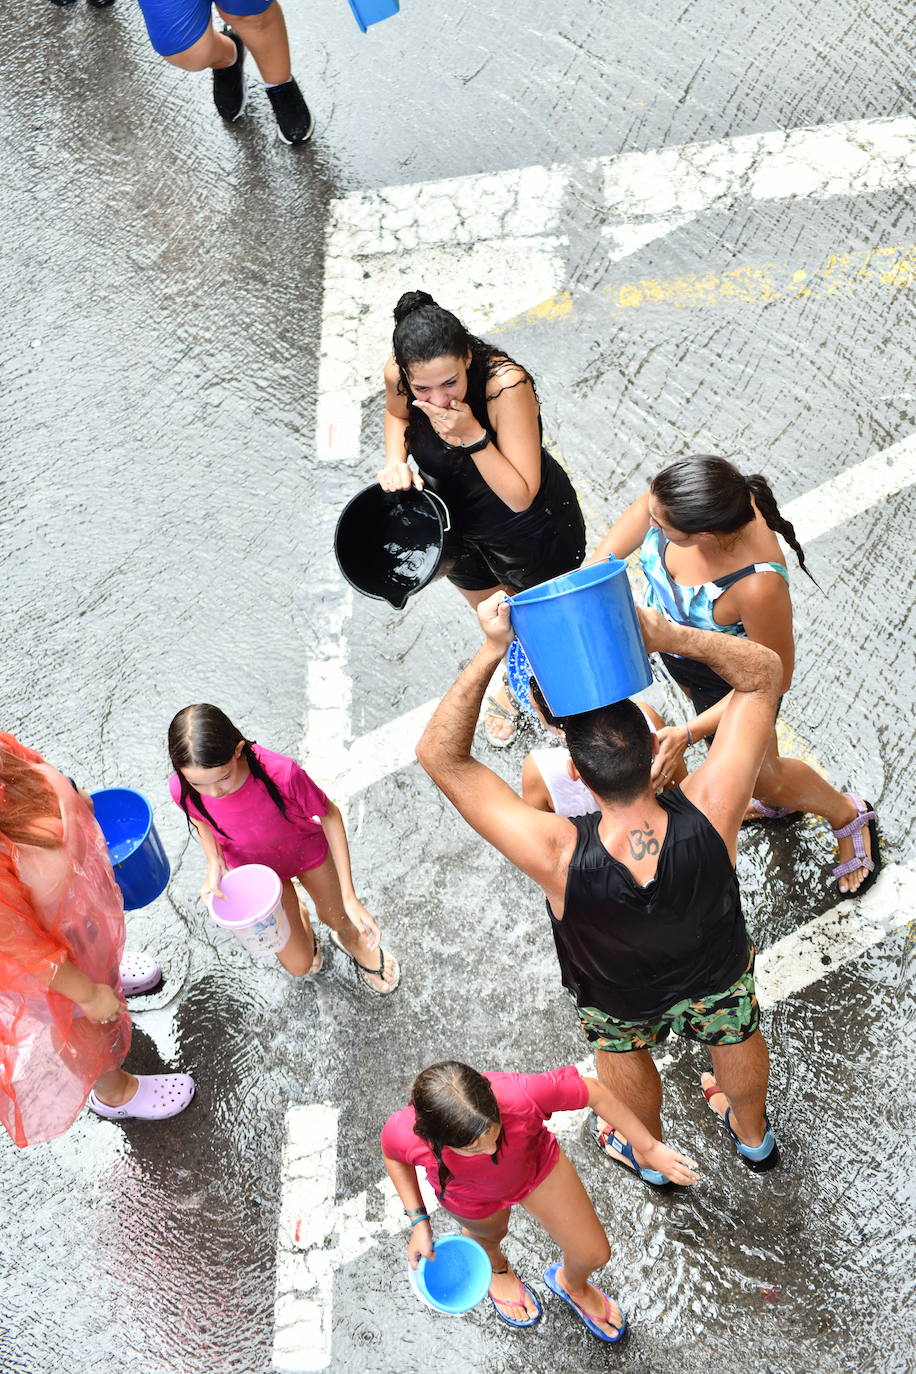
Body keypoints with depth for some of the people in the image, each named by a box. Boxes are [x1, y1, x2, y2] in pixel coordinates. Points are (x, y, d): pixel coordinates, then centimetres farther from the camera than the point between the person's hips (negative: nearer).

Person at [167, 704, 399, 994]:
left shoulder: (281, 773, -44)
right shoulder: (182, 790, -34)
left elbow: (330, 815, -25)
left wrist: (350, 898, -26)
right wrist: (214, 863, -25)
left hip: (307, 849, -1)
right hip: (254, 868, 1)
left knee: (336, 918, 24)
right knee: (299, 965, 9)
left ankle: (351, 940, 63)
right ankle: (297, 920, 44)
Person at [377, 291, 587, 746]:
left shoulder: (506, 384, -41)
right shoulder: (397, 375, -26)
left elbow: (521, 496, -38)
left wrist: (472, 436, -47)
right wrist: (395, 460, -18)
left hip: (532, 528, -5)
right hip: (458, 523, 5)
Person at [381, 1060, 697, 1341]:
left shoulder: (522, 1095, -47)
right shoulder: (405, 1134, -42)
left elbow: (594, 1091, -27)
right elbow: (394, 1155, -13)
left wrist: (650, 1149, -19)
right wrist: (419, 1222, -16)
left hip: (536, 1165, 0)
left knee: (594, 1254, 15)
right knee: (490, 1234, 32)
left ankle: (573, 1285, 53)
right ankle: (495, 1267, 72)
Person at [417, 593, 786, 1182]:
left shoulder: (559, 858, -47)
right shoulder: (709, 816, -44)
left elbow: (440, 755, -40)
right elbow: (763, 671, -34)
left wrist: (490, 652, -46)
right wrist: (673, 637, -47)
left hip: (618, 994, -1)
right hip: (717, 970, 1)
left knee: (622, 1051, 34)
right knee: (734, 1035, 35)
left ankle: (649, 1154, 64)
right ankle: (753, 1135, 67)